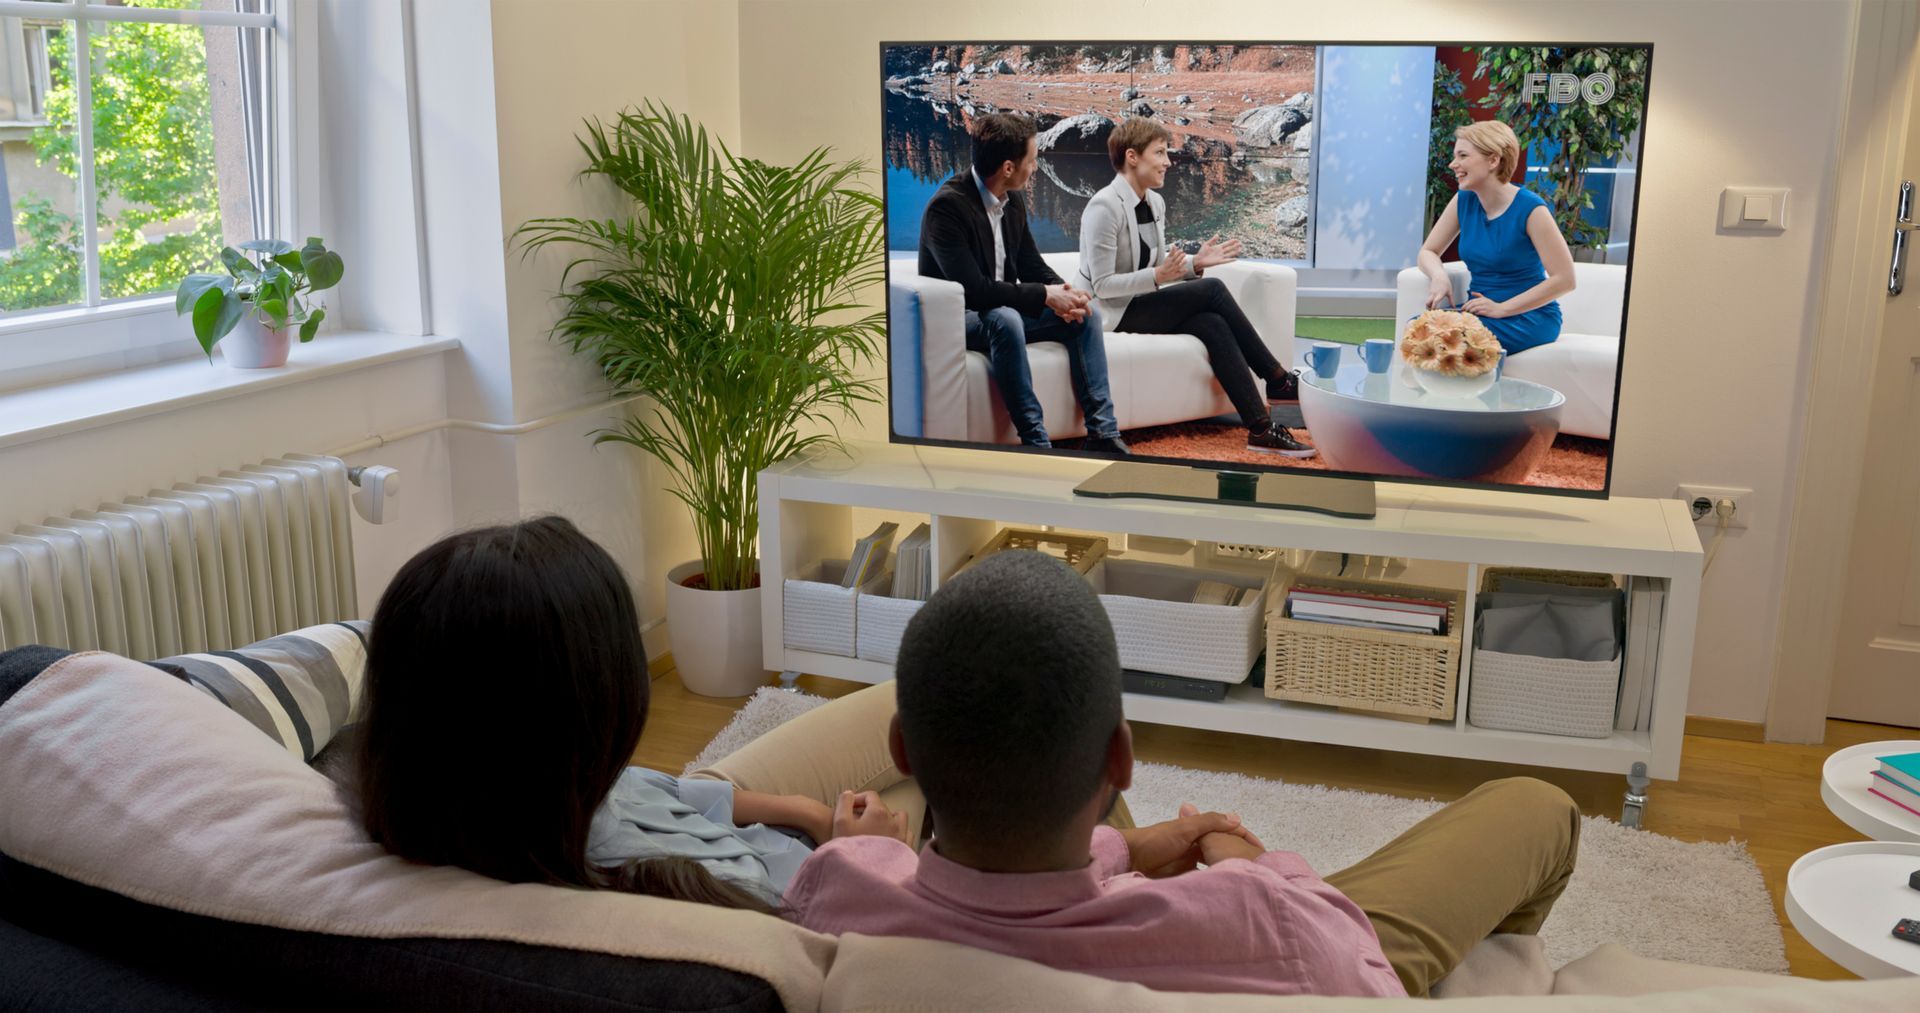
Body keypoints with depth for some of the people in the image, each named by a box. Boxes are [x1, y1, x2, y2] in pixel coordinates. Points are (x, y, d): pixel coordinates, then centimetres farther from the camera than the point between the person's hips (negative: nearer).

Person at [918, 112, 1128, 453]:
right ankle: (1035, 440, -33)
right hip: (957, 319, -8)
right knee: (1003, 319, -38)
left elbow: (1032, 266, 12)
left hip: (1006, 311, 9)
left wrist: (1063, 293, -10)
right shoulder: (947, 206, -23)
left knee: (1087, 314, -3)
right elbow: (973, 289, -30)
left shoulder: (1012, 200, 4)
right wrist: (1045, 296, -25)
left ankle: (1102, 433, -7)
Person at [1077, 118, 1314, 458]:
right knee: (1212, 290, -19)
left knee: (1212, 324, -20)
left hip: (1145, 306, 8)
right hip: (1114, 314, -8)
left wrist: (1194, 263, -1)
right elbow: (1102, 286, -19)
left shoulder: (1155, 203, 11)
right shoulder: (1104, 207, -15)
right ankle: (1278, 380, -11)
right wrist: (1157, 276, -29)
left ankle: (1260, 429, -21)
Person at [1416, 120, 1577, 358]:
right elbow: (1428, 251, 11)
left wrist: (1501, 309, -19)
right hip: (1480, 310, 5)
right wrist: (1438, 276, -14)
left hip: (1529, 316, -5)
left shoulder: (1530, 209, -14)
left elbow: (1564, 280, -15)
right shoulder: (1463, 201, 3)